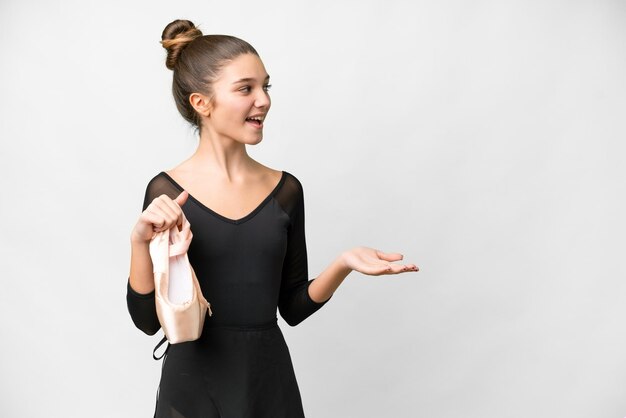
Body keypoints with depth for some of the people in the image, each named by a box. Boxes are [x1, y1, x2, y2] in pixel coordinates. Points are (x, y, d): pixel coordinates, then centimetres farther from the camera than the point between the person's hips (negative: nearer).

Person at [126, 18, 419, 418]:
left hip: (269, 382, 3)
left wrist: (343, 264, -11)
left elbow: (294, 307, 3)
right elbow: (148, 320, -7)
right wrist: (141, 242, -21)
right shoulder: (167, 191, -9)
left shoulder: (286, 190, -2)